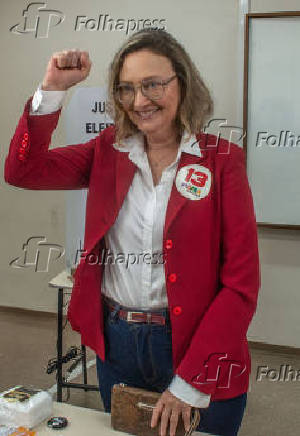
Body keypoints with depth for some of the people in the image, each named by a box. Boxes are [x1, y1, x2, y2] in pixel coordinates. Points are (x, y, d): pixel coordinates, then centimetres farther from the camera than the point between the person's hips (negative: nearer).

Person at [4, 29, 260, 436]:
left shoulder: (221, 159, -10)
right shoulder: (109, 151, 2)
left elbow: (241, 283, -13)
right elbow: (22, 170, -3)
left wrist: (191, 382, -16)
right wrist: (52, 90, -13)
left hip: (196, 344, -3)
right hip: (116, 341, 4)